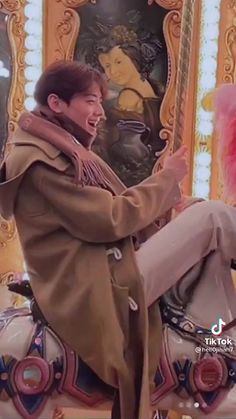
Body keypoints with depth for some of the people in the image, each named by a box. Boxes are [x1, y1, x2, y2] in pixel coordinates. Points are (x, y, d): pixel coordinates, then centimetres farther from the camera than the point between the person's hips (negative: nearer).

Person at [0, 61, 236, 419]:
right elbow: (112, 219, -18)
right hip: (99, 291, -10)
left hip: (110, 273, 10)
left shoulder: (64, 153, 18)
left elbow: (112, 210, 16)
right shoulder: (40, 161, -14)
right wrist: (167, 178, -6)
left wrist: (165, 189, 5)